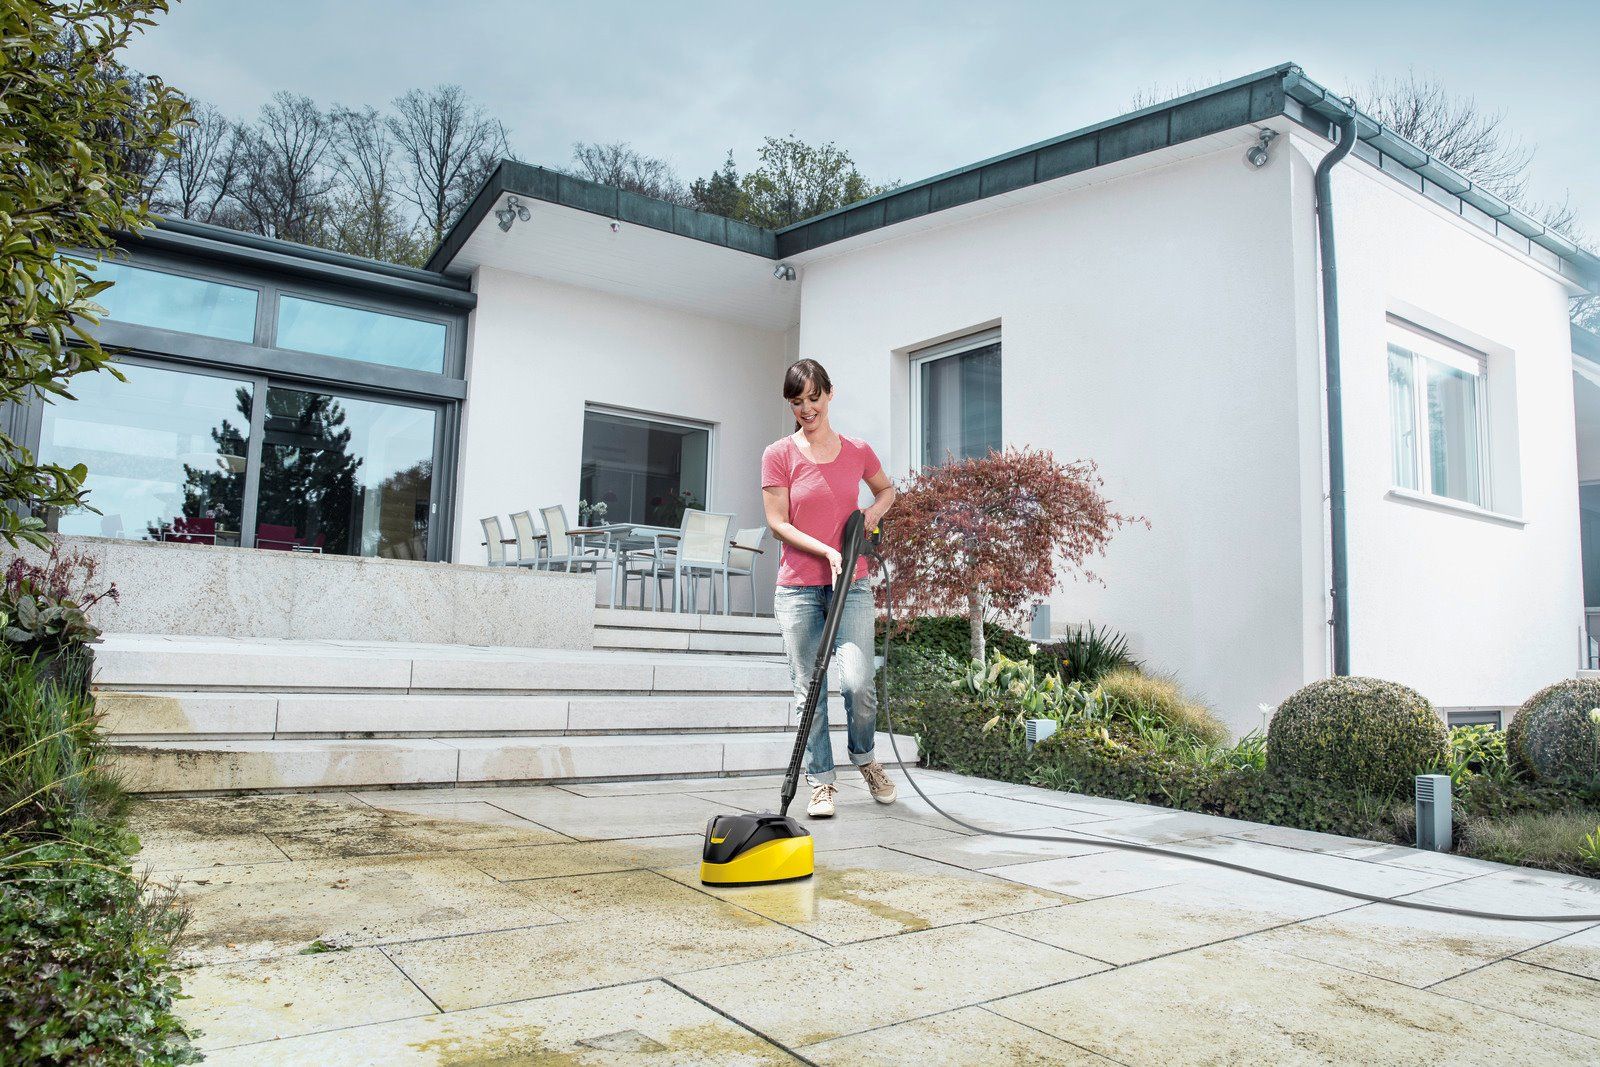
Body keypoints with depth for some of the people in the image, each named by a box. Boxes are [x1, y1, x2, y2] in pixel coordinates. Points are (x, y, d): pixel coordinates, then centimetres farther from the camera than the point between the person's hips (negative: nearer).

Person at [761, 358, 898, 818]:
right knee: (809, 689, 1)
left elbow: (887, 489, 25)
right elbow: (778, 523, -5)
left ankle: (865, 757, 20)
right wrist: (825, 550, -16)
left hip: (851, 585, 1)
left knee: (858, 682, -9)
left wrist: (873, 511, 3)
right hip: (798, 588, -1)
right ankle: (822, 781, 15)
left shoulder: (858, 452, 6)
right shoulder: (779, 455, -1)